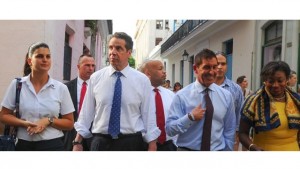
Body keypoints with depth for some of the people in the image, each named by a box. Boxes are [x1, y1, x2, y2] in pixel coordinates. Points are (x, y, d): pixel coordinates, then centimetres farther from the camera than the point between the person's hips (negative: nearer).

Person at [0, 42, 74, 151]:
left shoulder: (61, 88, -3)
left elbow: (69, 123, 2)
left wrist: (49, 121, -15)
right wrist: (25, 123, -13)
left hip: (52, 145, 0)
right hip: (24, 145, 1)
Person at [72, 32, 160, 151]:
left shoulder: (142, 80, -2)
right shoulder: (95, 78, 1)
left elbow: (148, 116, -3)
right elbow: (86, 113, 3)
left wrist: (152, 147, -7)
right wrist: (77, 142, 0)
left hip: (132, 143, -1)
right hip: (101, 142, 1)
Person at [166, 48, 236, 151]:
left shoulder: (226, 96, -2)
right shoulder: (181, 96, -10)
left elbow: (229, 130, 3)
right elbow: (169, 129, -12)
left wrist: (227, 149, 0)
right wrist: (190, 117, -23)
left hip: (218, 150, 3)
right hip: (187, 149, -2)